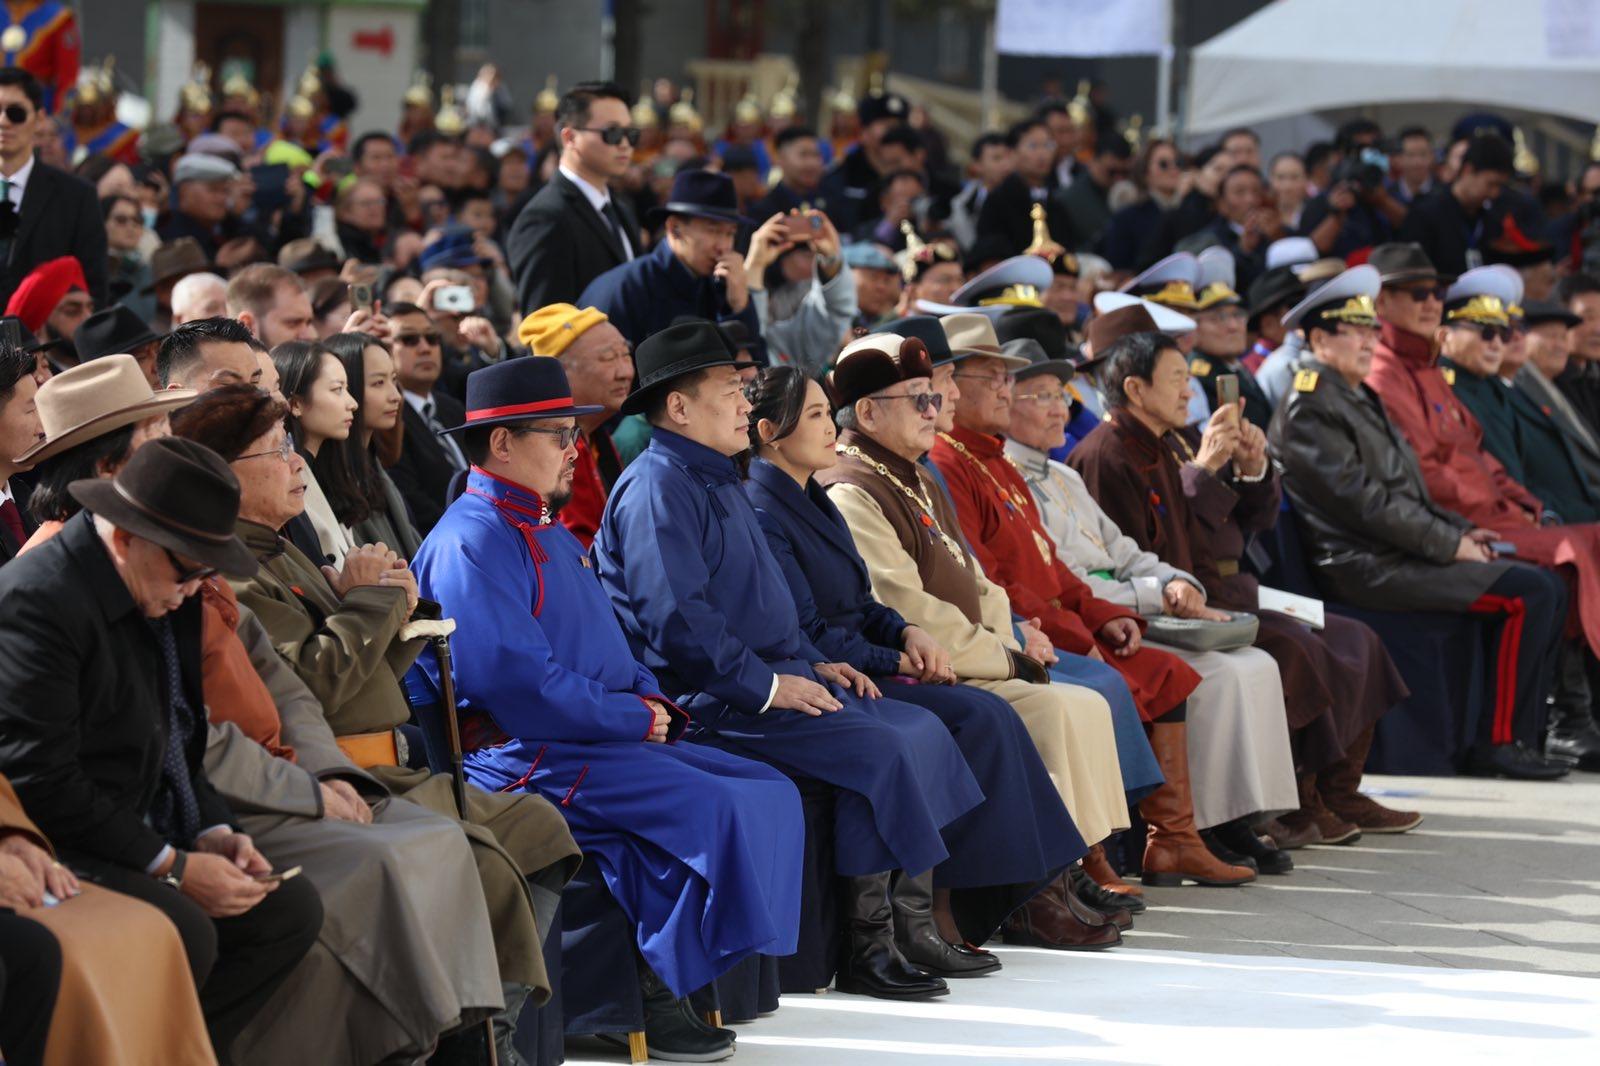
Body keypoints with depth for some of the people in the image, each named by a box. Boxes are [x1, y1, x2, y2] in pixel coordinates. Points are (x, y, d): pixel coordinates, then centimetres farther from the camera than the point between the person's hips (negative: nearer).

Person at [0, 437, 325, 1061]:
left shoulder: (160, 597, 10)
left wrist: (214, 834, -2)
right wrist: (172, 867, -20)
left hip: (137, 840, 10)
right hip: (56, 851, -10)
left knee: (290, 909, -1)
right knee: (184, 931, -31)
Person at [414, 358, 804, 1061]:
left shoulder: (548, 532, 22)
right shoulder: (473, 542, -12)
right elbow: (519, 681, -22)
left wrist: (652, 700, 4)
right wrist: (635, 717, -14)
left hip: (610, 736, 10)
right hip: (526, 758, -10)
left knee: (770, 793, -1)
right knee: (713, 809, -26)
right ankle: (658, 996, -14)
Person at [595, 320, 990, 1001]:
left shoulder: (717, 480, 22)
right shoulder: (657, 490, -11)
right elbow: (677, 618, -21)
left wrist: (811, 664, 14)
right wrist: (767, 685, -20)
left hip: (768, 679, 10)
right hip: (710, 703, -10)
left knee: (919, 728, -2)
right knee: (878, 747, -23)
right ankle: (865, 949, -17)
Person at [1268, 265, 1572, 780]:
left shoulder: (1360, 399, 21)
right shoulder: (1311, 409, -11)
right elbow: (1361, 500, -18)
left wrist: (1460, 529, 8)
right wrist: (1449, 545, -15)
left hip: (1399, 552, 10)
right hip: (1367, 565, -10)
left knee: (1549, 588, 3)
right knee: (1531, 593, -19)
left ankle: (1522, 732, 2)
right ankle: (1498, 742, -14)